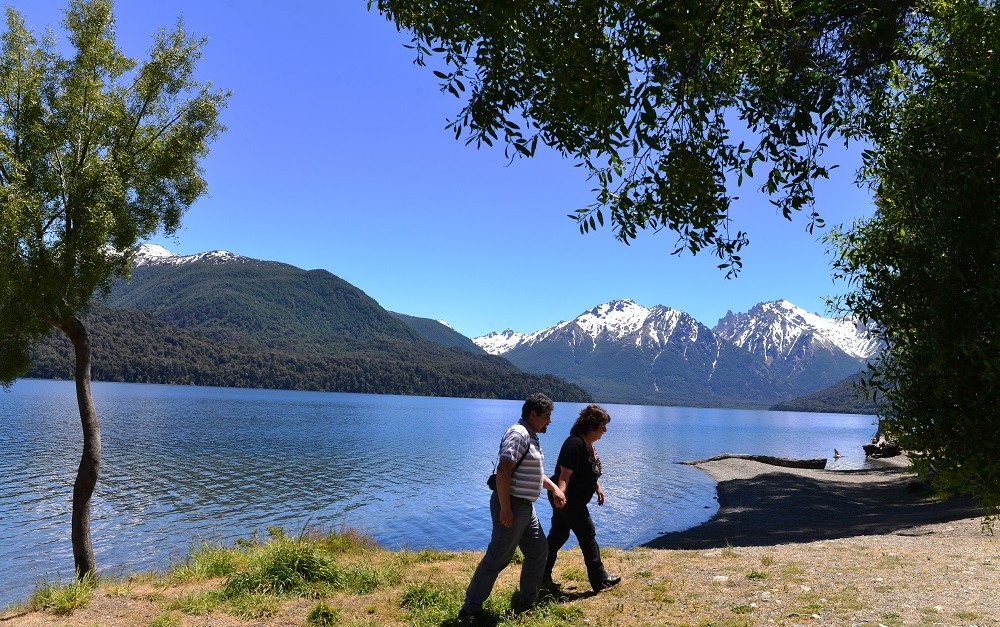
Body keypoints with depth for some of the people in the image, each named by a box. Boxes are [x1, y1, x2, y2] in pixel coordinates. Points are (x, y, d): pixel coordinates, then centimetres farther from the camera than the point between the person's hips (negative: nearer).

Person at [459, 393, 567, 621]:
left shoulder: (531, 437, 15)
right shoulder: (519, 434, -17)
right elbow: (503, 470, -26)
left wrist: (554, 488, 17)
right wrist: (505, 508, -27)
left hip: (525, 507, 10)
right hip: (512, 506, -10)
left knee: (539, 551, 16)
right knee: (497, 558, -4)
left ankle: (527, 602, 29)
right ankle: (470, 610, 6)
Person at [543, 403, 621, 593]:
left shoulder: (588, 444, 10)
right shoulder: (575, 444, -23)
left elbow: (591, 471, 26)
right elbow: (565, 474, -28)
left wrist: (598, 488, 27)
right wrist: (559, 494, -40)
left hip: (574, 500, 10)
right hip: (568, 500, -10)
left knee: (557, 536, 14)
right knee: (588, 536, 1)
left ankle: (543, 577, 22)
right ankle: (600, 579, 13)